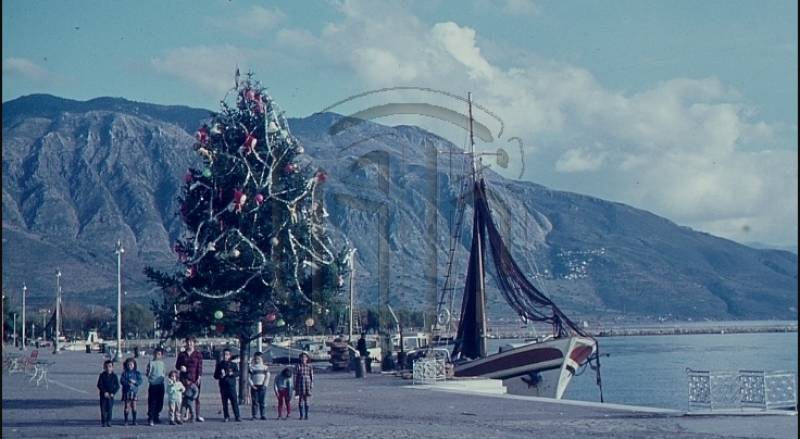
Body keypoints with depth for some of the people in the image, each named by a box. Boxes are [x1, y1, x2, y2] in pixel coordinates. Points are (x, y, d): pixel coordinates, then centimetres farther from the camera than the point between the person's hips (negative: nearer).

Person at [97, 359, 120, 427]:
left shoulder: (114, 376, 1)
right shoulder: (102, 375, -1)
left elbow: (117, 386, 1)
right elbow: (99, 385, -4)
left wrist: (112, 393, -11)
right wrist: (104, 392, -13)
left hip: (111, 395, 0)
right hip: (103, 395, 0)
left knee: (109, 408, -2)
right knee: (103, 409, -1)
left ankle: (109, 422, 6)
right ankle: (104, 422, 4)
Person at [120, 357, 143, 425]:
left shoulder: (137, 373, 6)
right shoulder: (124, 373, 3)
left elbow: (140, 381, -1)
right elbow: (122, 381, -6)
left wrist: (134, 382, -18)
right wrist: (128, 383, -19)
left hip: (134, 391, 1)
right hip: (126, 391, -1)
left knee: (133, 406, 2)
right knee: (126, 406, 0)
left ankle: (134, 421, 7)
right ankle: (126, 421, 6)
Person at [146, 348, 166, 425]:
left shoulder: (162, 363, 10)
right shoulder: (151, 363, -6)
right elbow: (148, 374, -8)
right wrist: (146, 373, -23)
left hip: (161, 385, 5)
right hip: (153, 385, -5)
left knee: (160, 402, 8)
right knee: (152, 402, -5)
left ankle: (156, 417, 19)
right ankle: (150, 418, -1)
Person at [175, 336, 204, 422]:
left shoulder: (198, 355, 4)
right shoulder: (182, 354, 10)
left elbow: (200, 367, 0)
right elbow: (177, 365, 13)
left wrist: (198, 378, -9)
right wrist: (180, 367, -10)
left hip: (194, 379, -1)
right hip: (184, 378, 1)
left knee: (196, 397, 0)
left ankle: (197, 415, 5)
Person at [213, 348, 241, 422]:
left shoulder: (233, 364, 8)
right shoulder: (219, 364, 10)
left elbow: (237, 373, 2)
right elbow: (215, 375, 11)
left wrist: (232, 373, -18)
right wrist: (220, 376, -9)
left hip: (231, 386, -1)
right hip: (223, 386, 1)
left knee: (234, 401, -7)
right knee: (224, 402, 2)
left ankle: (237, 416, -4)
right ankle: (226, 417, 10)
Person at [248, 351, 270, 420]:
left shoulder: (265, 367, 9)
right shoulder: (251, 367, 8)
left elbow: (267, 377, 3)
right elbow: (249, 377, 4)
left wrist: (265, 385, -8)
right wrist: (252, 385, -8)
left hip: (262, 386, 0)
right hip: (254, 387, 0)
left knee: (263, 402, -2)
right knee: (255, 402, -2)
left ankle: (262, 415, 3)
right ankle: (253, 416, 0)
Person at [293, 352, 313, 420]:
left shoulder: (309, 366, 4)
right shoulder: (298, 366, 0)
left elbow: (312, 376, 6)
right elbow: (295, 376, 0)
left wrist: (311, 384, -1)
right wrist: (295, 386, -3)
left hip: (307, 384, 1)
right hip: (300, 384, -1)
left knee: (306, 399, 2)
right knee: (300, 399, -1)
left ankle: (306, 415, 6)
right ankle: (301, 415, 4)